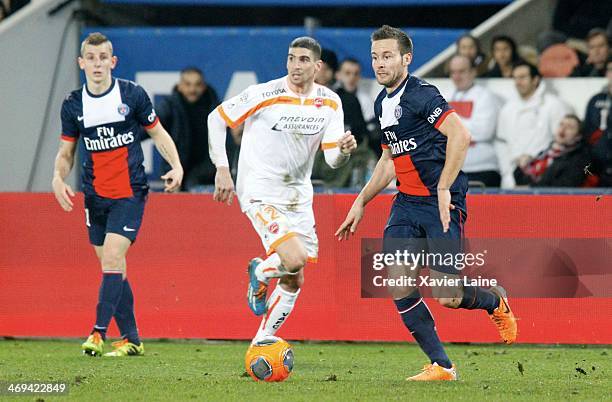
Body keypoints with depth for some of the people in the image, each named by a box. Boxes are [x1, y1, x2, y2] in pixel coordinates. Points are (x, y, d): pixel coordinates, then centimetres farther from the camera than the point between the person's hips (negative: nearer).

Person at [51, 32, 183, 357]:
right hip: (95, 195, 4)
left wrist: (176, 166, -7)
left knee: (112, 257, -17)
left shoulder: (132, 95, -5)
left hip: (130, 193, -4)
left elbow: (157, 133, 6)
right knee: (112, 266, 6)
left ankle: (99, 332, -16)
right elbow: (66, 151, 10)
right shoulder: (73, 104, 2)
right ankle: (131, 339, 14)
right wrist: (59, 178, -10)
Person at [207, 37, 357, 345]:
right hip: (260, 194, -6)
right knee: (295, 260, -24)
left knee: (294, 281, 8)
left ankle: (261, 342, 26)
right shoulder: (265, 95, -15)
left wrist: (344, 149, -25)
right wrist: (222, 169, -10)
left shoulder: (330, 103, 0)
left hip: (298, 197, 6)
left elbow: (333, 159, -1)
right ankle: (259, 273, 10)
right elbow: (216, 118, -4)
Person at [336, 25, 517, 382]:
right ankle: (441, 366, -2)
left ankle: (495, 301, 27)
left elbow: (461, 135, -25)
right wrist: (362, 201, 25)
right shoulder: (383, 103, 14)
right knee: (397, 279, -11)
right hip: (406, 204, 8)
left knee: (448, 297, -10)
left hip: (442, 204, -8)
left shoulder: (421, 95, -14)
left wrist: (444, 189, -27)